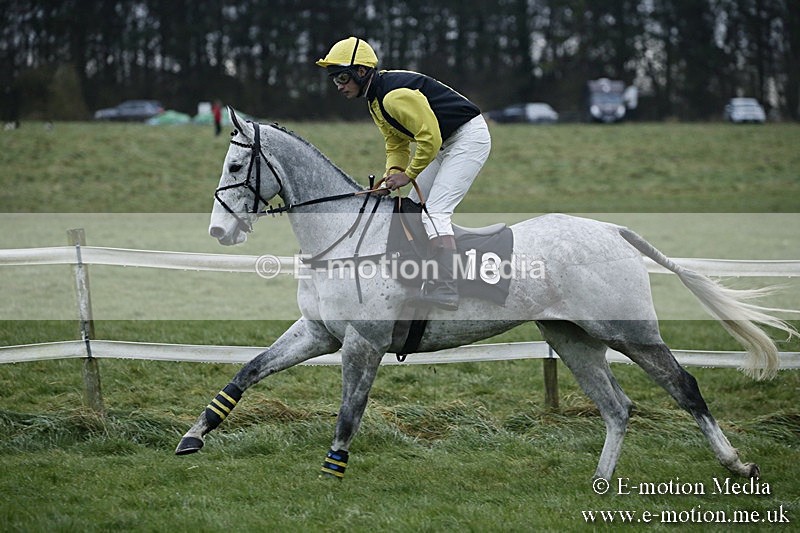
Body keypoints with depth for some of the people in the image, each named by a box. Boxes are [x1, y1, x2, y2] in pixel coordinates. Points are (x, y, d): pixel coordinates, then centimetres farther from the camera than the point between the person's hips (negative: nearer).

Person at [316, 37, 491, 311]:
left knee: (435, 211, -19)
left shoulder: (394, 95, -26)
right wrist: (394, 171, -4)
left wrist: (408, 174, -17)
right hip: (447, 143, 11)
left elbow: (430, 137, -26)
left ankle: (446, 290, -21)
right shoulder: (375, 98, 8)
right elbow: (396, 143, 14)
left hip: (469, 137, -11)